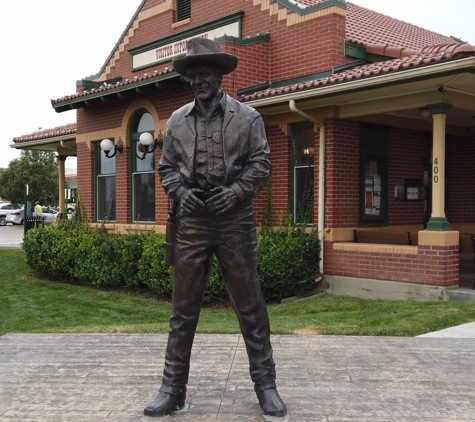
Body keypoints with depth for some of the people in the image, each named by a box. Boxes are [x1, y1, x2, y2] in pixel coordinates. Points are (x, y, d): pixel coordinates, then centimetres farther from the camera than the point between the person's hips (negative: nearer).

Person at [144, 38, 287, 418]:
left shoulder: (247, 117, 4)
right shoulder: (178, 121, 11)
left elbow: (261, 165, 2)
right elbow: (166, 167, 13)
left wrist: (235, 192, -13)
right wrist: (182, 192, -6)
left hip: (235, 219, -2)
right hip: (192, 220, 2)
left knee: (250, 304, 3)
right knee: (184, 306, 5)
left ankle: (265, 384, 16)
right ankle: (173, 387, 15)